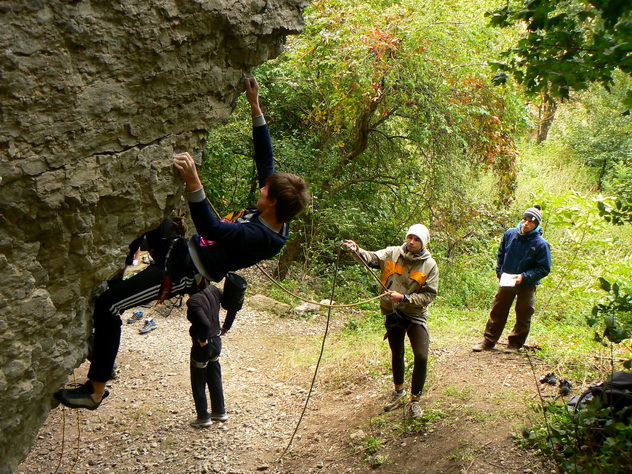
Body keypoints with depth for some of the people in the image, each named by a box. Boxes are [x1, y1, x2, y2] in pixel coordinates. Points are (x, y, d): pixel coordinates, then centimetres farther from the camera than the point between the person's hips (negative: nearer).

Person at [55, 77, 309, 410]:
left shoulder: (262, 238, -30)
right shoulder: (274, 217, -4)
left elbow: (211, 229, -41)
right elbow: (265, 158, 2)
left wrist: (193, 183, -50)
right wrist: (255, 107, 0)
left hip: (184, 272, -10)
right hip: (189, 249, 10)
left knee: (108, 305, -14)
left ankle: (96, 391, 0)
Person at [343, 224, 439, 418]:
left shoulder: (430, 265, -11)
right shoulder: (393, 253, -7)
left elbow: (429, 295, -13)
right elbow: (372, 257, -21)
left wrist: (404, 298, -24)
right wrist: (356, 250, -42)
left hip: (415, 316, -2)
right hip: (392, 313, 2)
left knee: (421, 357, -12)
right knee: (396, 355, 19)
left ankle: (414, 400, 9)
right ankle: (398, 392, 43)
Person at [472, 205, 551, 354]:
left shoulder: (541, 244, -15)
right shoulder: (510, 234, -4)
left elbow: (544, 269, -12)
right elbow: (500, 255, 11)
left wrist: (524, 277, -22)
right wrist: (500, 273, 3)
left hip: (527, 286, -3)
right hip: (505, 282, 3)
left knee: (523, 316, 9)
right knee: (497, 313, 10)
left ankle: (515, 344, 24)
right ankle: (488, 341, 20)